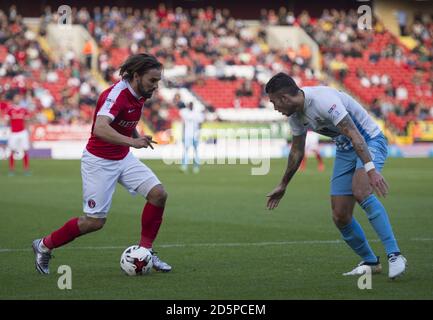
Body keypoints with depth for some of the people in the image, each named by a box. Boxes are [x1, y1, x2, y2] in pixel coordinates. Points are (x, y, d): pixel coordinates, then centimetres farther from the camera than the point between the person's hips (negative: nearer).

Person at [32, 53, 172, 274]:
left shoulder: (139, 94, 0)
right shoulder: (116, 94, -26)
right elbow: (100, 128, -43)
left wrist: (136, 134, 5)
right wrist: (132, 141, -51)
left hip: (123, 158, 8)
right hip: (99, 162, -8)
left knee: (158, 194, -8)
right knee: (95, 221, -3)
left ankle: (145, 250, 5)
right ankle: (44, 246, 18)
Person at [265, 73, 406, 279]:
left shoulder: (323, 100, -27)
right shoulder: (295, 115, 1)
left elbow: (354, 134, -35)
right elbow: (297, 151, 17)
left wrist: (370, 169, -45)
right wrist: (283, 186, 25)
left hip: (369, 141, -8)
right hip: (345, 151, 8)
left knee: (360, 191, -34)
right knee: (340, 216, -2)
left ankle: (394, 255, -34)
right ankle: (370, 262, 18)